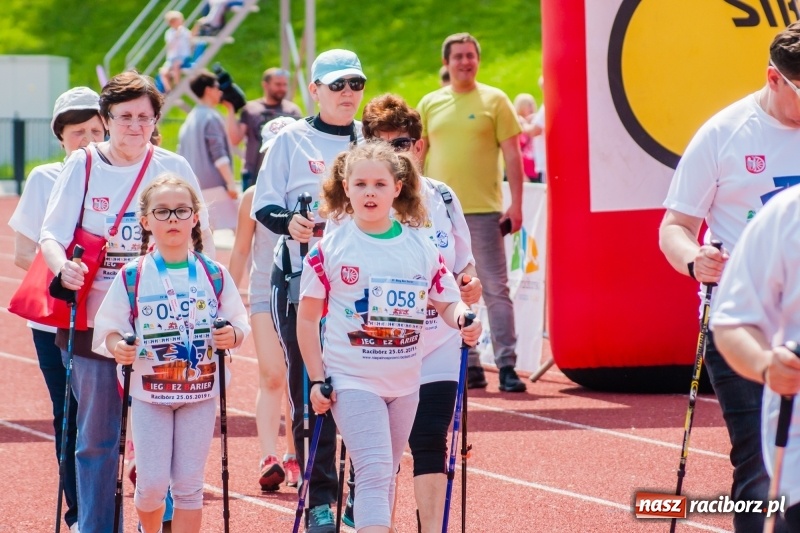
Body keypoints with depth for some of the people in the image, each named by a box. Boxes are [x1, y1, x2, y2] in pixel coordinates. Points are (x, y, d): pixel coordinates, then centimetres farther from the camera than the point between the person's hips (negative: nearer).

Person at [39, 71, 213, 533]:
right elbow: (51, 234, -4)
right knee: (96, 437, 3)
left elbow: (199, 236, 9)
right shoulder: (83, 165, 2)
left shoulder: (173, 167, 4)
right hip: (94, 318, 0)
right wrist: (62, 266, -25)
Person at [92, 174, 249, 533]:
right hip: (149, 392, -1)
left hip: (200, 392, 1)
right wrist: (117, 347, -24)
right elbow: (106, 327, -4)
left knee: (189, 484, 3)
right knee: (152, 483, -1)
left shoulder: (214, 275, 0)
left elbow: (240, 323, 4)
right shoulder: (132, 277, -4)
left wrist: (233, 335, -17)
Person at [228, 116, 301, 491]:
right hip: (266, 294, -1)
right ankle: (268, 458, -19)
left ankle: (293, 457, 15)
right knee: (271, 375, -12)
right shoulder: (254, 198, 3)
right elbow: (241, 251, 9)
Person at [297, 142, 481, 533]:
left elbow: (448, 302, 8)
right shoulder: (330, 250, -7)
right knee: (374, 472, -15)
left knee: (385, 474, 14)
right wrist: (317, 379, -5)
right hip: (353, 381, -4)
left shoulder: (422, 248, 2)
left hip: (404, 381, 4)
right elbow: (307, 318, -2)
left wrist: (463, 320, -16)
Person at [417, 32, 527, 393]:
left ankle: (507, 365, -5)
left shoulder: (494, 101, 2)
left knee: (495, 288, -5)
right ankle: (468, 366, 11)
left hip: (482, 211, -3)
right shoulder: (430, 104, 11)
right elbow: (416, 156, 15)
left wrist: (516, 204, -7)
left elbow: (512, 155, 0)